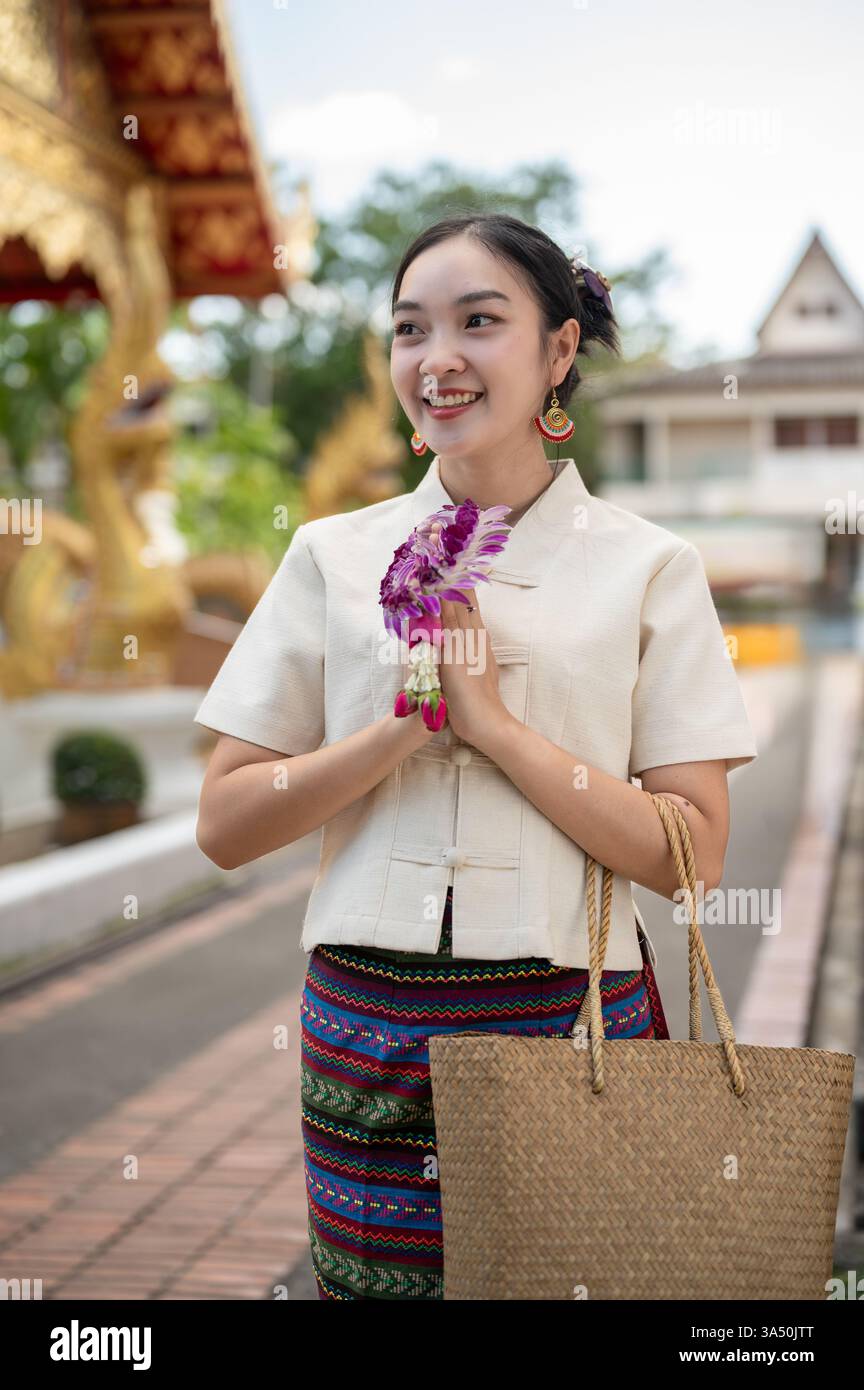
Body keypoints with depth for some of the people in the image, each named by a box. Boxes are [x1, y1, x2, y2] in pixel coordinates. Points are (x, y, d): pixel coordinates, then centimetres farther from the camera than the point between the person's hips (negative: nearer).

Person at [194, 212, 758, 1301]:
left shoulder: (648, 568, -1)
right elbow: (225, 825, 0)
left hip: (572, 1021, -1)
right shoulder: (333, 556, 4)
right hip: (366, 1028, 2)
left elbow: (693, 855, -7)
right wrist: (408, 722, -13)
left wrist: (493, 720, -15)